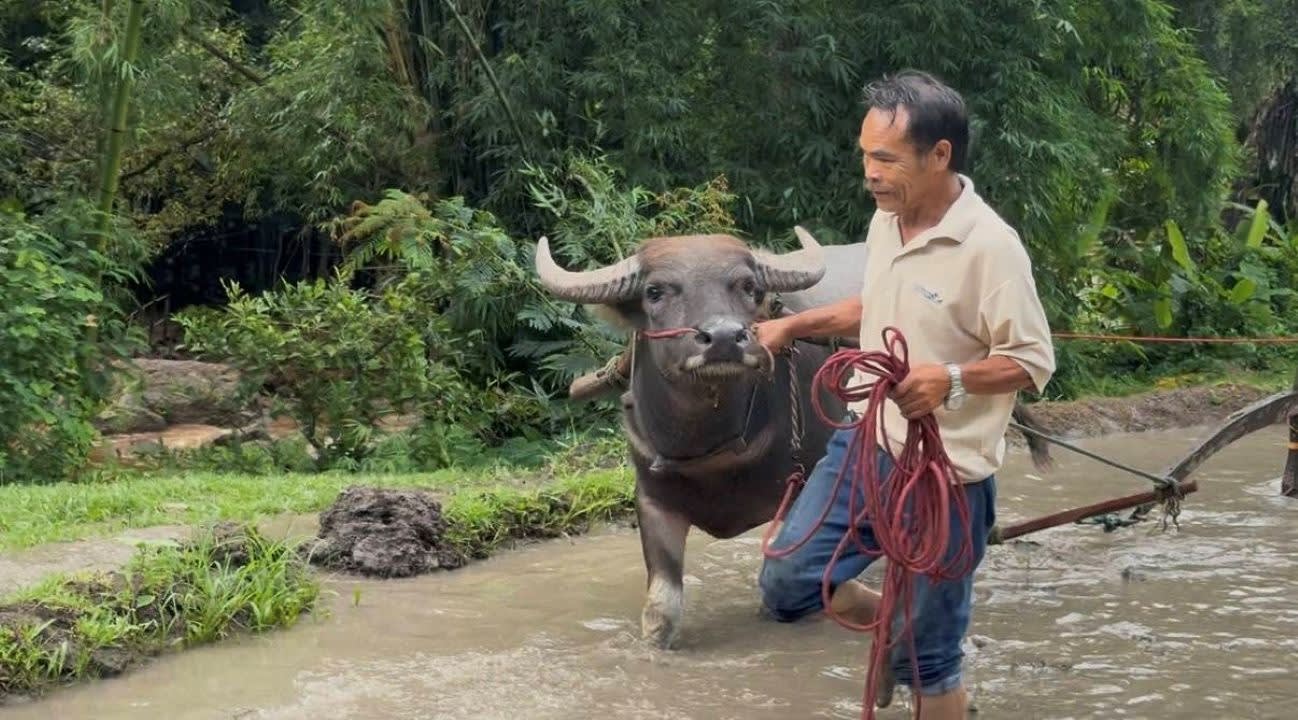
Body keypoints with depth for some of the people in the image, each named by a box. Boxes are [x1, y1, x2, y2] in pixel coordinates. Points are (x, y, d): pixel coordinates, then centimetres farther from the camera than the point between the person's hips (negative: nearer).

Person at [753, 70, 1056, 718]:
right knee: (785, 583, 2)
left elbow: (1034, 360, -15)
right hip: (866, 444, 7)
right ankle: (896, 623, 28)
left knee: (925, 662, 3)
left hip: (946, 476, -7)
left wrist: (951, 379, -30)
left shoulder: (989, 245, -20)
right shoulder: (886, 220, 4)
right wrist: (793, 325, 14)